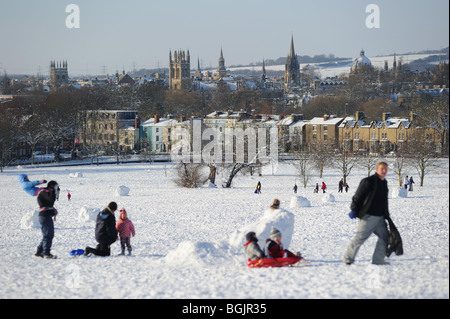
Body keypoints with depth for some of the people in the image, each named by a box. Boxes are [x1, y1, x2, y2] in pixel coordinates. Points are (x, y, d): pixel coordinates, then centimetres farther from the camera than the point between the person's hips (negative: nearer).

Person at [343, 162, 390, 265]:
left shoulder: (384, 183, 16)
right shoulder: (368, 182, -10)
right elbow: (357, 196, -9)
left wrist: (387, 216, 24)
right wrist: (354, 210, -11)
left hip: (380, 218, 8)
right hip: (368, 217, -8)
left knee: (384, 237, 1)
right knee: (360, 238, -5)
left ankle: (378, 260, 6)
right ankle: (348, 259, 8)